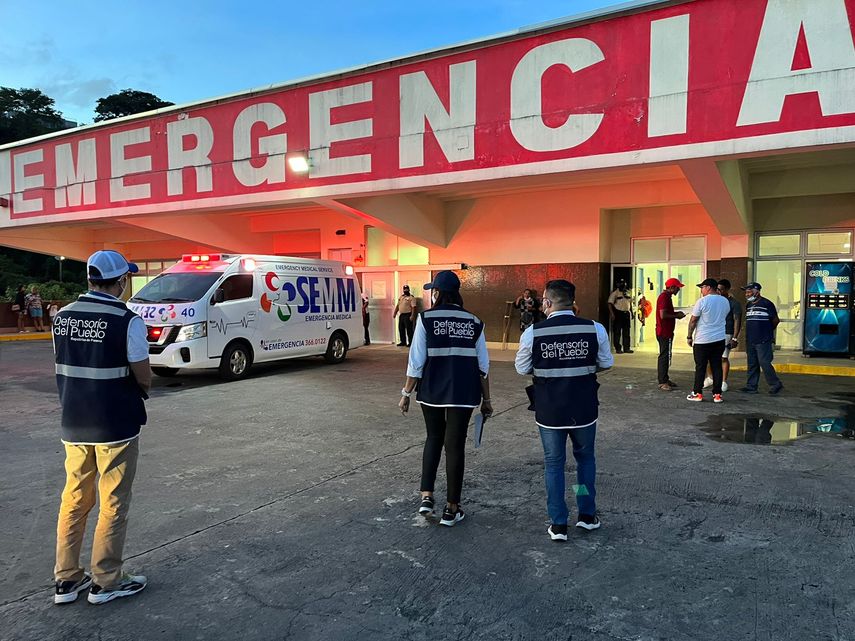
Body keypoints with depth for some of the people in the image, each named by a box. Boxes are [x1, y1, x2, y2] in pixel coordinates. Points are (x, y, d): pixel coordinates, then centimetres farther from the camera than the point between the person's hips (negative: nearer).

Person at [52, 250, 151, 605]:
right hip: (114, 426, -6)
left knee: (73, 500, 17)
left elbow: (64, 366, 11)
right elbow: (143, 376, -12)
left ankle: (66, 579, 26)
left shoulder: (63, 316, 4)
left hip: (74, 424, 6)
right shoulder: (127, 321, -16)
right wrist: (142, 390, 9)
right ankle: (106, 582, 17)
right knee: (113, 505, 7)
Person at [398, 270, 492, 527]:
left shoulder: (426, 318, -6)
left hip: (432, 390, 0)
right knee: (454, 445, 8)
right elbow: (483, 366, 4)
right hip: (463, 392, 1)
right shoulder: (474, 322, 2)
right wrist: (486, 399, 12)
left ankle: (426, 497, 13)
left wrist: (406, 393, 2)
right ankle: (451, 509, 16)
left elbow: (416, 361, -7)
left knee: (433, 438, 21)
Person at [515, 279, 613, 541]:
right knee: (585, 458, 23)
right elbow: (607, 363, 4)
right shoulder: (595, 329, -9)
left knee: (553, 463, 13)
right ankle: (587, 515, 33)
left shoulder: (533, 332, -11)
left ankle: (558, 525, 19)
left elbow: (522, 368, 1)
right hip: (584, 409, 1)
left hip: (549, 411, -1)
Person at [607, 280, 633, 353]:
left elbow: (630, 303, 22)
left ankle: (626, 348, 13)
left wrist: (631, 312, 15)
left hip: (626, 313, 6)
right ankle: (618, 348, 1)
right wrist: (612, 313, -20)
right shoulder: (614, 293, -5)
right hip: (618, 313, -6)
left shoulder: (628, 293, 15)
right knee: (617, 332, -3)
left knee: (626, 332, 8)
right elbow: (610, 303, -11)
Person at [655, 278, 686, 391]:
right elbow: (663, 315, -24)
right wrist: (676, 316, -12)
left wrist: (676, 313, 11)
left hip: (666, 332, 11)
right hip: (664, 332, -11)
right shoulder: (664, 297, -17)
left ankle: (664, 379, 22)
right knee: (665, 356, -7)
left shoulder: (666, 296, 16)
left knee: (665, 356, 15)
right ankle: (662, 382, -4)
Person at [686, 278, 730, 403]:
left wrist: (689, 336, -1)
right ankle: (717, 394, 9)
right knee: (717, 367, 8)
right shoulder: (725, 301, 6)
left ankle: (697, 393, 8)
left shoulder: (702, 301, -12)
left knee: (700, 367, 3)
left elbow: (693, 321, -9)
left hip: (702, 341, -5)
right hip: (719, 339, 5)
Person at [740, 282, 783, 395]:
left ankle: (775, 385, 7)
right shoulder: (748, 305, 15)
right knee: (752, 364, 10)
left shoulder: (766, 304, -7)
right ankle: (751, 386, 15)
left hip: (763, 341, -7)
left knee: (764, 363, -8)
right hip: (750, 341, 7)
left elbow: (776, 320, -1)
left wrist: (768, 330, 13)